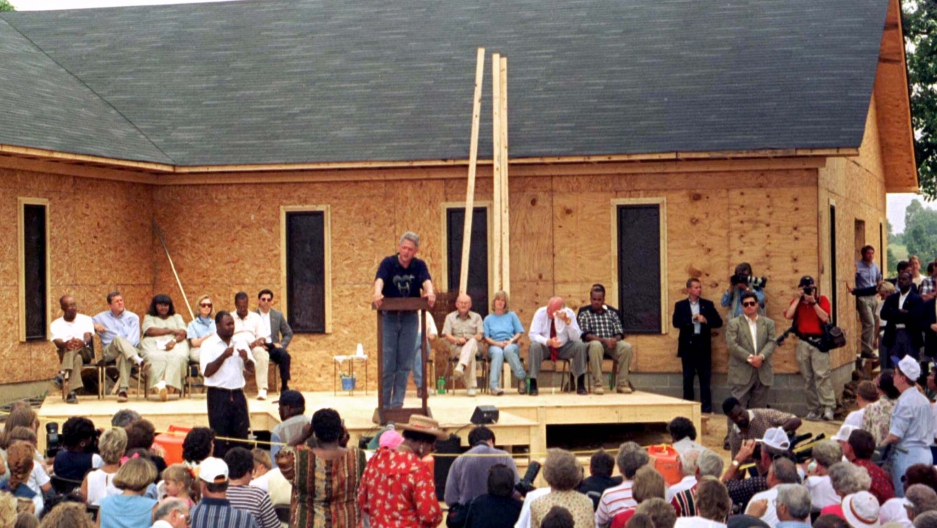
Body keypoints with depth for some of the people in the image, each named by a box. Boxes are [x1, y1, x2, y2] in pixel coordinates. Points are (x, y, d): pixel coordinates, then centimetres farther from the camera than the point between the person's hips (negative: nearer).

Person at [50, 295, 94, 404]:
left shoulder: (86, 319, 13)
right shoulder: (56, 325, 11)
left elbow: (88, 336, -7)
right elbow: (57, 342, -9)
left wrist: (83, 342, -34)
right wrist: (65, 344, -36)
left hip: (85, 353, 1)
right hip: (65, 354, -1)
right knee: (77, 358, -38)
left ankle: (64, 373, -54)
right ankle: (73, 392, -55)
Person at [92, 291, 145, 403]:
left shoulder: (132, 317, 14)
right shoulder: (102, 317, 21)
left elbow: (133, 339, 2)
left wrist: (123, 348, -15)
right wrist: (94, 326, 3)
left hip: (131, 349, 0)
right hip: (109, 352, 0)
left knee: (124, 355, -40)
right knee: (118, 338, -36)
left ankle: (123, 390, -51)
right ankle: (137, 360, -61)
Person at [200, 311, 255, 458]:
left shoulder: (241, 343, 10)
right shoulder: (209, 345, -4)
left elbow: (251, 370, 10)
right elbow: (207, 371, -13)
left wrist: (246, 358, -10)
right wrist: (224, 356, -19)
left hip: (238, 394, 4)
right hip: (218, 395, -4)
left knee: (242, 437, 5)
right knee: (220, 440, 0)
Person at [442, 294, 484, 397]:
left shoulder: (476, 317, 22)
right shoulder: (450, 317, 20)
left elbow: (480, 335, 8)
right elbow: (446, 335, 6)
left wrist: (469, 339, -13)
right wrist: (457, 340, -15)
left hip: (473, 345, 0)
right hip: (456, 347, 0)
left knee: (472, 342, -40)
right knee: (470, 356, -36)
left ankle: (461, 367, -65)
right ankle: (470, 386, -43)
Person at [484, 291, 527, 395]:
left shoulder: (512, 315, 19)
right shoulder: (488, 319, 19)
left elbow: (519, 333, 11)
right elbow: (486, 338, 8)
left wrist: (511, 341, -9)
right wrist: (498, 343, -11)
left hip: (511, 345, 0)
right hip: (494, 346, 0)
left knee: (508, 350, -40)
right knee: (498, 352, -39)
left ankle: (522, 378, -31)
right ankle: (494, 385, -50)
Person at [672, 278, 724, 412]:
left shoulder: (708, 305, 10)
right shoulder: (680, 305, 6)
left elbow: (719, 322, 4)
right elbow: (676, 323, -7)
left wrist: (706, 320, -12)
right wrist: (692, 319, -13)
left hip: (703, 346, 0)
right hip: (688, 345, 0)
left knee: (705, 377, -1)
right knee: (688, 378, 4)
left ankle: (706, 408, 2)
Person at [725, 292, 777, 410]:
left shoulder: (768, 323, 13)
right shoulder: (734, 323, 4)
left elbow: (772, 342, 2)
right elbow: (732, 344, -7)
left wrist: (761, 356, -16)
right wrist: (749, 358, -16)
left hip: (763, 373, 3)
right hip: (741, 373, -3)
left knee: (759, 409, 6)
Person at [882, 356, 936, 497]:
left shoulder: (905, 401, -16)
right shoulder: (924, 400, 11)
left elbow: (895, 436, -19)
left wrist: (881, 445, -3)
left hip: (908, 455, -9)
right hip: (925, 453, 9)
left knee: (902, 497, -3)